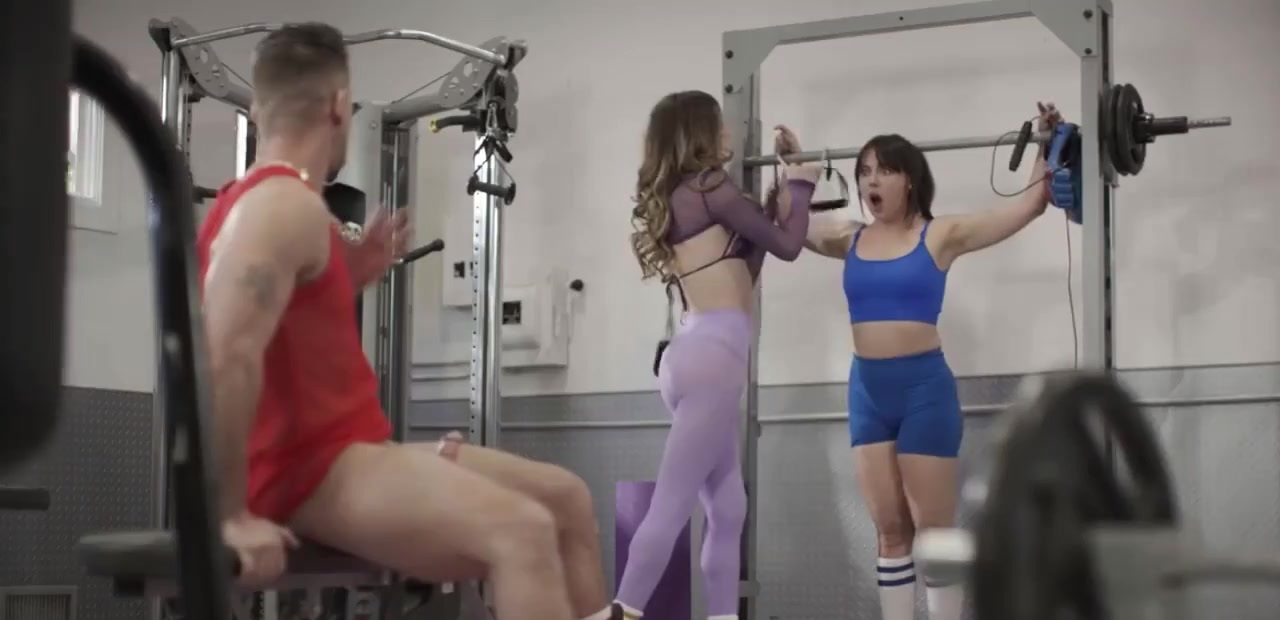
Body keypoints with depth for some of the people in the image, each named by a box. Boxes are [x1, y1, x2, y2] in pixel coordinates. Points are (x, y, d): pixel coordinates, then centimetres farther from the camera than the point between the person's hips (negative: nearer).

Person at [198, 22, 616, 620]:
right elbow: (227, 355, -30)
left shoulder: (273, 202, 16)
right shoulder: (285, 206, -17)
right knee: (521, 530, -30)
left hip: (339, 449, 11)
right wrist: (232, 516, -27)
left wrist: (350, 278, 14)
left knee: (565, 497, 10)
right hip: (310, 470, -11)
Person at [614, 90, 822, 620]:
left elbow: (737, 275, 24)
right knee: (671, 507, -13)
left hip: (697, 354, 10)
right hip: (712, 356, -10)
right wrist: (800, 184, 15)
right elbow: (788, 245, -1)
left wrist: (770, 207, 23)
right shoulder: (708, 187, -5)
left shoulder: (675, 199, 20)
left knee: (727, 510, 9)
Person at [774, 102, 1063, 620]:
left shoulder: (941, 235, -3)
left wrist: (1047, 149, -4)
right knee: (890, 531, 9)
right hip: (867, 392, 5)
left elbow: (1031, 204, -2)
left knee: (934, 532, 0)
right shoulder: (850, 239, 8)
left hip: (924, 388, -4)